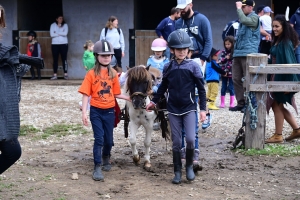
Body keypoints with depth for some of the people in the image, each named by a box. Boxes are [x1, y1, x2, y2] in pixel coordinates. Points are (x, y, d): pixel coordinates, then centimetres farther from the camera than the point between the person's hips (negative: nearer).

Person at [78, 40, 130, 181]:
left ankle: (106, 159, 40)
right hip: (96, 111, -3)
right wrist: (84, 113, -14)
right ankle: (97, 168, -2)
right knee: (99, 139, -8)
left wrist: (129, 98, -6)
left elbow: (116, 94, 8)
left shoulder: (113, 74, 3)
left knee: (109, 140, 12)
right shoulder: (91, 74, -7)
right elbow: (86, 94, -8)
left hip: (109, 111, 3)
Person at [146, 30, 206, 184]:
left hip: (189, 109, -2)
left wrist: (203, 109, -5)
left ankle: (189, 166, 11)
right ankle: (177, 171, 17)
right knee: (176, 142, 5)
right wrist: (154, 101, 21)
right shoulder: (168, 67, 2)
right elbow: (163, 87, 16)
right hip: (173, 110, 2)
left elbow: (201, 89, -2)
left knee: (190, 139, -14)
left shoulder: (193, 66, -5)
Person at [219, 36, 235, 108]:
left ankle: (232, 103, 12)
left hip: (231, 73, -3)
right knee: (224, 87, 9)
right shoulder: (223, 52, 5)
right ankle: (222, 103, 16)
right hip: (224, 72, 3)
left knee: (231, 87, 3)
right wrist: (225, 58, -13)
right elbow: (221, 61, 2)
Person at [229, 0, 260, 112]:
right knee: (236, 79, 5)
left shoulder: (254, 18, -4)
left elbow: (243, 20, -26)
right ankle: (241, 103, 9)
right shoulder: (244, 18, 21)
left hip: (248, 53, -8)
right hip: (238, 53, 8)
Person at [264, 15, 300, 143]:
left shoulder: (286, 43, -16)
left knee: (277, 105, 0)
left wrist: (288, 83, -21)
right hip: (275, 77, 9)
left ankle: (278, 136, 10)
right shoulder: (277, 41, 11)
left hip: (282, 78, -9)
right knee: (278, 106, 14)